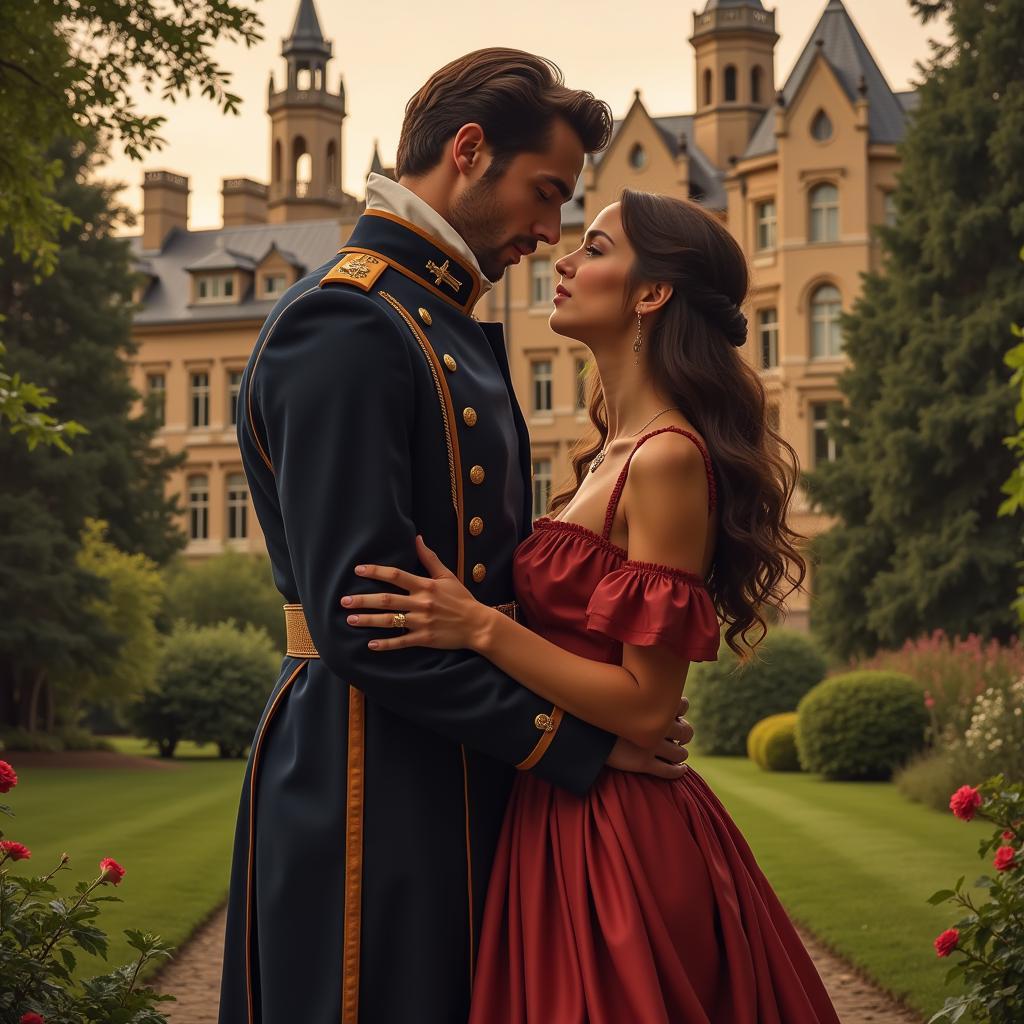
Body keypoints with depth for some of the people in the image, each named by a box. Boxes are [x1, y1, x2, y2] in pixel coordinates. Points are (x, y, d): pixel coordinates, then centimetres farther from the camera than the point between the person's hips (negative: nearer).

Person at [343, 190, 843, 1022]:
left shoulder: (668, 458, -18)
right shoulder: (618, 452, 11)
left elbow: (646, 706, -20)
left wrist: (480, 628, -22)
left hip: (614, 838, -9)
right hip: (571, 818, 9)